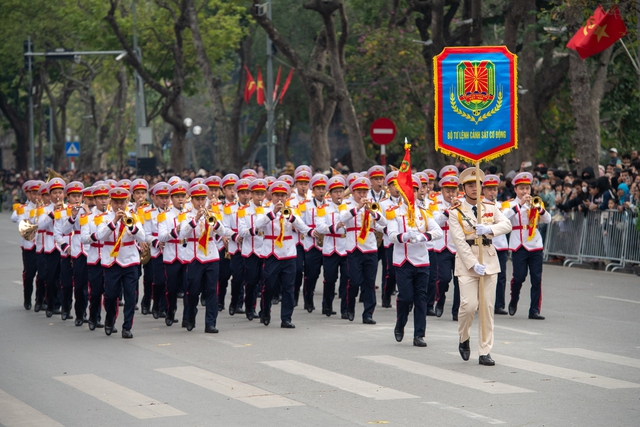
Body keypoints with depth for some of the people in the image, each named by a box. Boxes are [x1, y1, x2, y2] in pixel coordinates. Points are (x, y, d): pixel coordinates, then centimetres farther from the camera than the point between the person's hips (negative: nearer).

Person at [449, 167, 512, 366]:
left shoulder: (490, 207, 9)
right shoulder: (455, 212, -2)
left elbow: (507, 225, -6)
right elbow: (459, 240, -10)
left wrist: (489, 229, -26)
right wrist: (473, 264, -18)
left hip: (489, 259, 3)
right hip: (466, 261, -3)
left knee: (487, 307, 1)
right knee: (469, 305, -12)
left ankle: (485, 352, 5)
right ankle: (464, 338, 16)